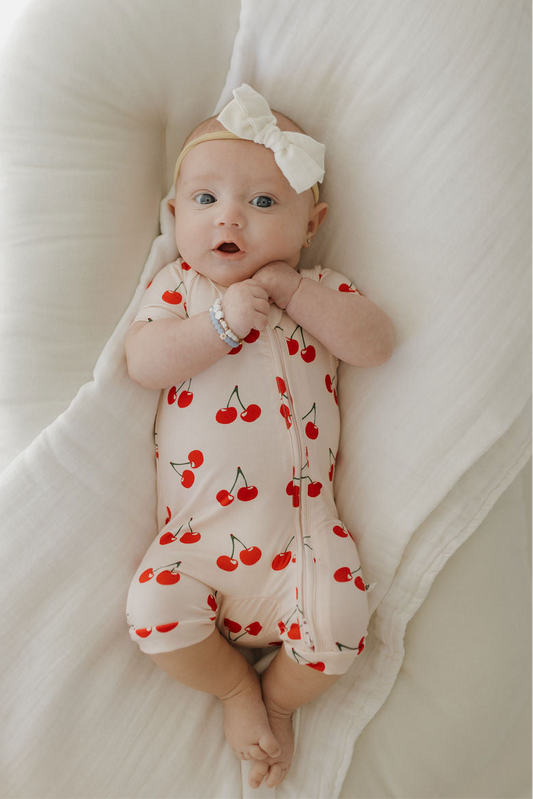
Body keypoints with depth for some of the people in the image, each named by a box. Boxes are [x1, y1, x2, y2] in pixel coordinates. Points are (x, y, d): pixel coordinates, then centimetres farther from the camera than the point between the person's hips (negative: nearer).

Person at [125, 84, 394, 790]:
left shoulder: (319, 288, 9)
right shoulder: (178, 285, 8)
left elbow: (376, 344, -8)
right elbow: (143, 362, -8)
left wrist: (291, 290, -14)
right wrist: (220, 321, -20)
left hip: (300, 519, 0)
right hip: (197, 529, 1)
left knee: (339, 621, -18)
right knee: (156, 611, -19)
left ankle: (279, 698, 17)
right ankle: (235, 684, 14)